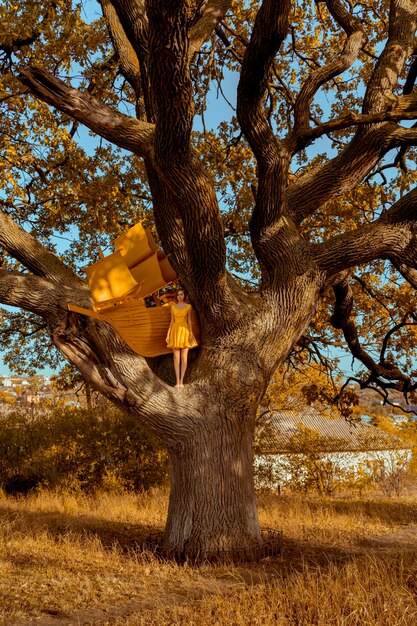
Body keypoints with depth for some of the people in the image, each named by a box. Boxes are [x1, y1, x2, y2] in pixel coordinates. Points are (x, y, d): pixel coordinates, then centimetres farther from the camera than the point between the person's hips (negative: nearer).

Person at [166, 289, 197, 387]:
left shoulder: (188, 307, 4)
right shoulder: (173, 307, 10)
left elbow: (189, 321, 2)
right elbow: (172, 321, 10)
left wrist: (191, 334, -7)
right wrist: (168, 334, 4)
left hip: (185, 331, -2)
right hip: (175, 331, 2)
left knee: (184, 357, -3)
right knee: (176, 357, -1)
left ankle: (181, 381, 1)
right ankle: (177, 381, 1)